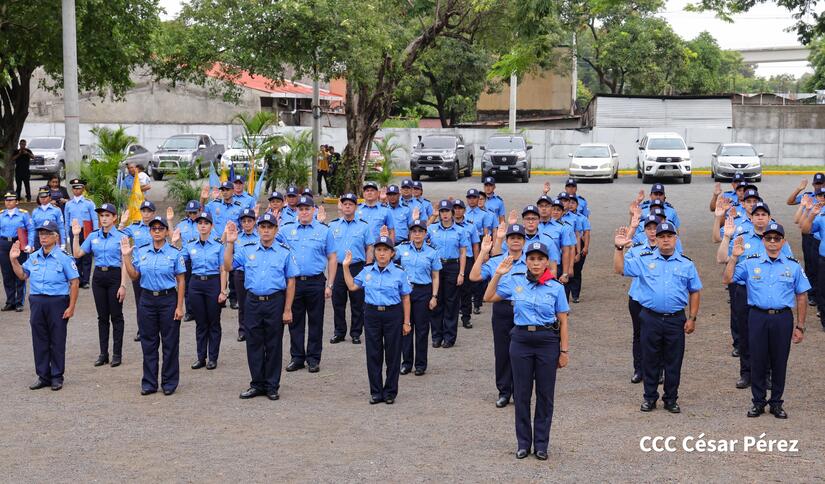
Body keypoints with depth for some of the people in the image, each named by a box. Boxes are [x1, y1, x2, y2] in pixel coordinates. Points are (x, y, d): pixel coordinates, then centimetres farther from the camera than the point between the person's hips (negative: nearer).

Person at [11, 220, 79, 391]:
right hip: (37, 302, 5)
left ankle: (57, 377, 13)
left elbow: (74, 282, -8)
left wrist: (71, 307, -11)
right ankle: (43, 376, 18)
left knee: (57, 341, 3)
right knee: (39, 340, 9)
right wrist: (14, 260, 3)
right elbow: (22, 275, 19)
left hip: (57, 302, -5)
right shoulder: (34, 257, 10)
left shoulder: (63, 257, -7)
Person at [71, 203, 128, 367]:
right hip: (98, 276, 4)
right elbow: (77, 254, 7)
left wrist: (123, 286, -13)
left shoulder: (121, 237, -5)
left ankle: (117, 354, 8)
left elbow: (124, 263, -7)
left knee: (116, 316, 2)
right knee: (102, 317, 9)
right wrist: (76, 235, -3)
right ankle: (103, 353, 16)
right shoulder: (93, 236, 8)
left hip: (115, 275, -4)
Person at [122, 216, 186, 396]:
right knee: (148, 342, 7)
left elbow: (181, 281, -3)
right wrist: (126, 256, -6)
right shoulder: (141, 252, 5)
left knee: (170, 343, 3)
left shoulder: (174, 253, -3)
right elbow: (134, 276, 5)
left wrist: (179, 306, -8)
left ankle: (169, 383, 13)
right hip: (147, 299, 3)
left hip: (168, 300, -3)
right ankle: (149, 383, 16)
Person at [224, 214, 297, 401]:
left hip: (275, 302, -2)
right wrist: (230, 243, -11)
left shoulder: (285, 252, 0)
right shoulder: (247, 250, 6)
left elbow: (291, 282, -1)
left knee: (274, 345, 5)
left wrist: (287, 310, -6)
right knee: (254, 344, 7)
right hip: (253, 302, 2)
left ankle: (272, 386, 14)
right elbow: (227, 266, -1)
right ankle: (257, 384, 18)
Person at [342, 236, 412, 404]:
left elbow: (405, 298, 0)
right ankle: (376, 392, 16)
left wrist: (406, 322, -2)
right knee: (373, 354, 6)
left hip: (393, 314, -2)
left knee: (392, 354, 4)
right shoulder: (367, 271, 6)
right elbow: (352, 286, 13)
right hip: (372, 314, 3)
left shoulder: (399, 273, -3)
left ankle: (390, 392, 16)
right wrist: (346, 267, 6)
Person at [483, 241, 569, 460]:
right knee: (522, 393, 7)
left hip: (548, 342, -1)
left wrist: (564, 351, -3)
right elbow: (488, 297, 7)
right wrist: (498, 274, -4)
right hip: (521, 341, 1)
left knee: (545, 393, 6)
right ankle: (523, 442, 18)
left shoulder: (556, 287, -3)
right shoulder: (515, 281, 0)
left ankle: (541, 443, 17)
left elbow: (563, 322, -1)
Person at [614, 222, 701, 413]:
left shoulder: (686, 264, 7)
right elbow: (620, 269, 0)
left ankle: (671, 399, 19)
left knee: (674, 362, 7)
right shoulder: (644, 260, 4)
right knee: (650, 360, 7)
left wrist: (692, 318, 5)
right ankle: (650, 397, 19)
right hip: (651, 317, 0)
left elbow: (694, 292, 11)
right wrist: (619, 248, -13)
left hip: (676, 319, 0)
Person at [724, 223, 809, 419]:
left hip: (783, 319, 0)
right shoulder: (750, 263, 4)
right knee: (758, 361, 5)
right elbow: (727, 279, -1)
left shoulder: (793, 266, 5)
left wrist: (800, 327, 5)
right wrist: (734, 257, -12)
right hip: (758, 317, 0)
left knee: (779, 362, 7)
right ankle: (758, 402, 17)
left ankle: (776, 402, 20)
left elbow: (801, 297, 8)